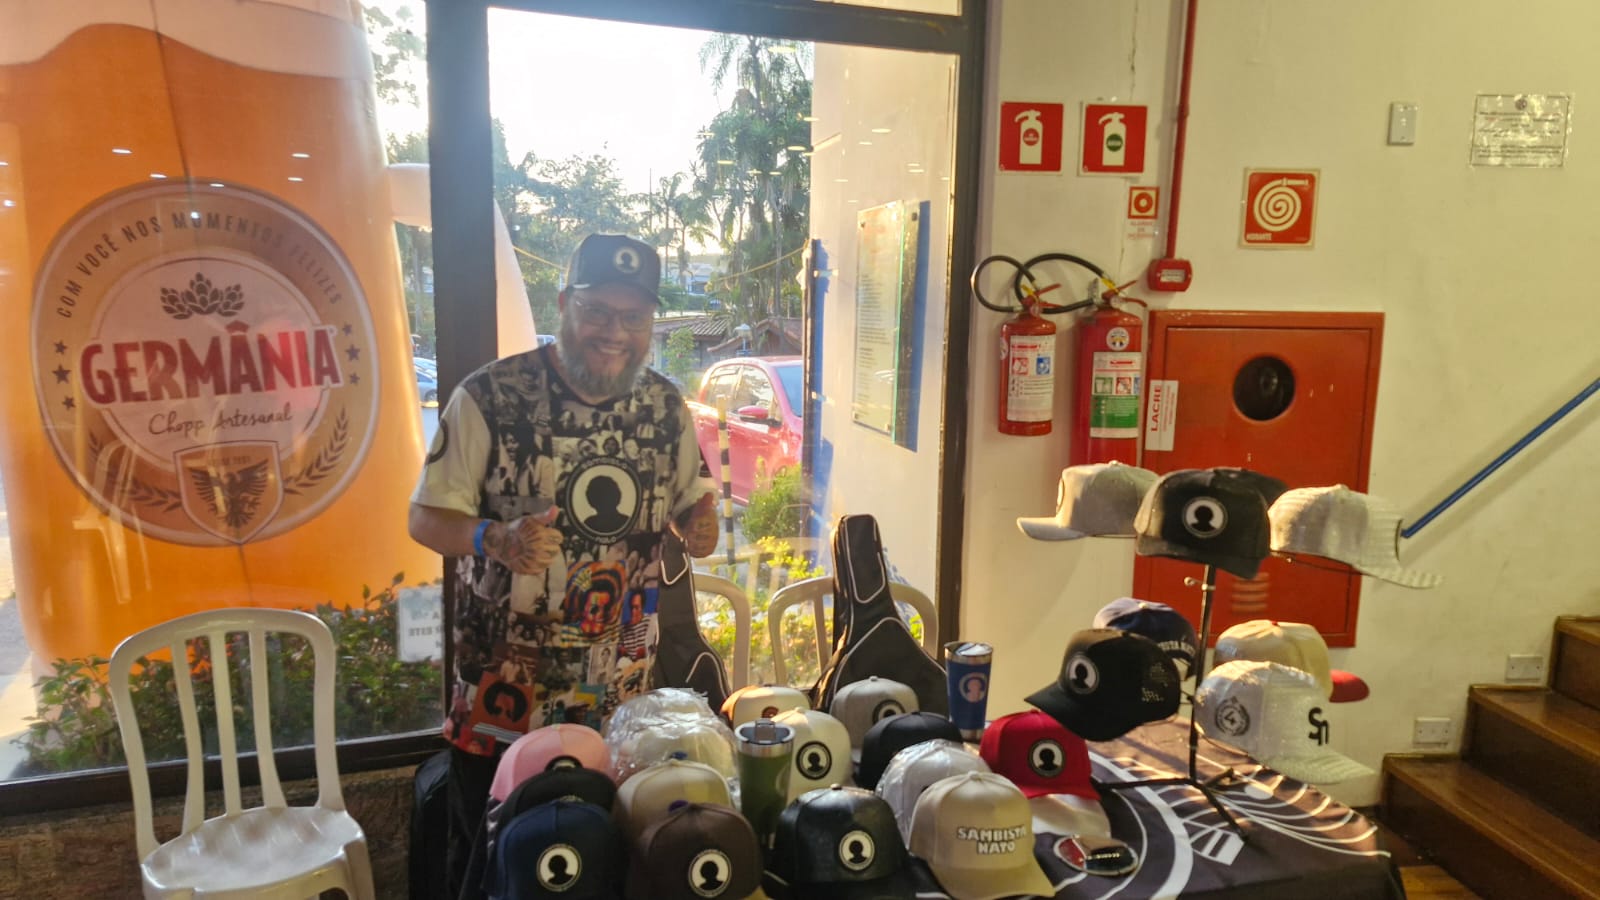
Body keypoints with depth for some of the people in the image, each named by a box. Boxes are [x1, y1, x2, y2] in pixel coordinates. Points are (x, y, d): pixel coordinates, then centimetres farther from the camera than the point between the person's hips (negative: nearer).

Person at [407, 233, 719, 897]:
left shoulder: (667, 408, -1)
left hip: (621, 696, 3)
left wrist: (700, 526, -16)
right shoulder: (489, 398, -14)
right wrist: (495, 539, -31)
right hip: (502, 699, -3)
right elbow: (425, 518, -10)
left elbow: (692, 506, 9)